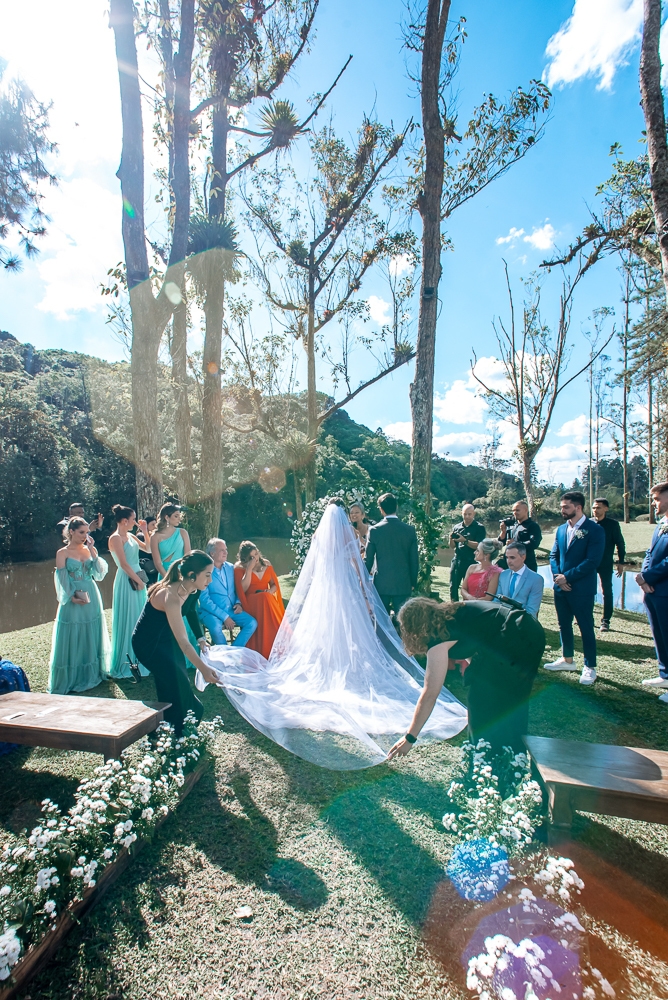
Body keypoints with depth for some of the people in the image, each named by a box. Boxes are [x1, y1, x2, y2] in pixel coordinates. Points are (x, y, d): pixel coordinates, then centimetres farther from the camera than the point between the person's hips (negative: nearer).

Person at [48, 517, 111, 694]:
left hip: (92, 598, 4)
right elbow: (62, 579, -7)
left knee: (92, 636, 11)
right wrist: (72, 597, -18)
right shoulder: (62, 553, -3)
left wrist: (93, 551, -8)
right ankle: (70, 679, 14)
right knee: (73, 639, 2)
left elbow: (99, 573, -2)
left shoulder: (89, 550, 7)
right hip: (73, 600, -4)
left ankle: (92, 674, 24)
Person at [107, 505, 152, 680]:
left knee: (140, 620, 13)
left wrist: (145, 531, 8)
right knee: (128, 622, 0)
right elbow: (124, 564, -18)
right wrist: (139, 581, -15)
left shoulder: (130, 536, 11)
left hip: (137, 579, 8)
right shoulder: (116, 538, -13)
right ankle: (126, 664, 13)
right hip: (126, 582, -8)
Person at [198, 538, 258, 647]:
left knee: (252, 623, -17)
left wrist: (238, 603, -1)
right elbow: (204, 600, -13)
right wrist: (224, 617, -17)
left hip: (232, 610, 5)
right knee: (216, 628, -34)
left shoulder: (230, 567, 10)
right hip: (211, 612, -5)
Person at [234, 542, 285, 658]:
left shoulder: (266, 564, 12)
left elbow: (274, 584, 14)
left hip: (268, 599, 3)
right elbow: (242, 589, -12)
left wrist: (270, 591, -8)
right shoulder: (239, 567, 0)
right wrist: (249, 569, -15)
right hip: (250, 601, -3)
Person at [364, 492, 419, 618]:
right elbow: (414, 561, 2)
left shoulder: (374, 530, -8)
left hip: (381, 584, -1)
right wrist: (413, 582, 14)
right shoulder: (410, 530, -4)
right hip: (403, 584, 1)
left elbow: (367, 560, -2)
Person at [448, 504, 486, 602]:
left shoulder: (479, 528, 0)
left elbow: (478, 546, -10)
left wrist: (465, 541, -22)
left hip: (470, 562, -4)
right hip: (456, 560, 4)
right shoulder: (457, 527, 13)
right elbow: (452, 546, 13)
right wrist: (451, 539, -9)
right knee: (453, 587, 6)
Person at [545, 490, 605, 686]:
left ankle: (590, 667, 17)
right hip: (561, 587, 6)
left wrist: (567, 577, -16)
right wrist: (557, 577, -5)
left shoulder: (594, 530, -11)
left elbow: (592, 561, -17)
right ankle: (567, 660, 32)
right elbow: (553, 555, 11)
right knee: (564, 624, 16)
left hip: (582, 589, -6)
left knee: (586, 628, 3)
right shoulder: (561, 529, 10)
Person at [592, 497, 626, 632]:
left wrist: (621, 562, -3)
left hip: (605, 564, -3)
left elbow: (620, 544, 1)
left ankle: (605, 621, 9)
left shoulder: (612, 524, -3)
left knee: (607, 592, 0)